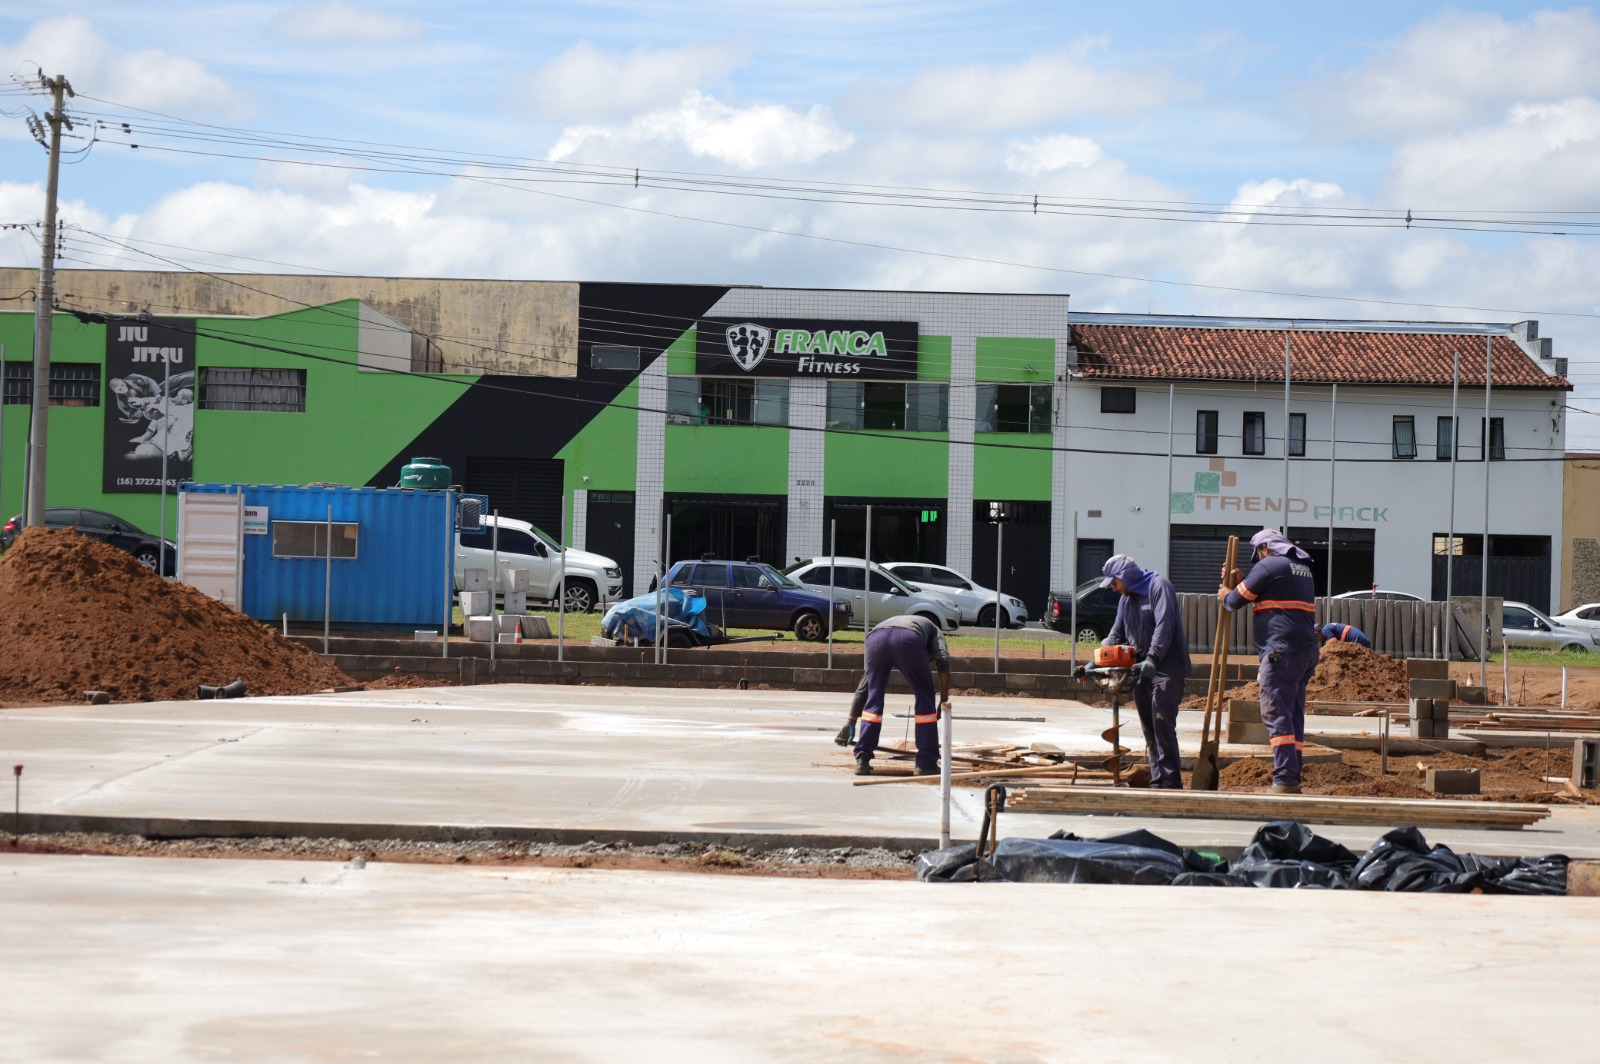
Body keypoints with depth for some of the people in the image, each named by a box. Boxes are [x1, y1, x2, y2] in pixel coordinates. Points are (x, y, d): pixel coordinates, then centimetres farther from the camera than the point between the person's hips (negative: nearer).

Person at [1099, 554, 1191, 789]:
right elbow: (1116, 635, 17)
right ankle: (1157, 781, 13)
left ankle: (1171, 781, -12)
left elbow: (1164, 626, -20)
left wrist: (1152, 659, -30)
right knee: (1149, 729, 9)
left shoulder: (1159, 587, -9)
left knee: (1162, 726, -13)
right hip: (1143, 672, 9)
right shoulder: (1126, 599, 18)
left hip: (1166, 670, -9)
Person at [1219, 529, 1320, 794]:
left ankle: (1285, 780, -17)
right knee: (1293, 716, 11)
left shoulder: (1269, 565, -6)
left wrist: (1226, 596, 19)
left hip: (1282, 651, -9)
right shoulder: (1302, 567, 22)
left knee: (1276, 715, -10)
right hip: (1306, 652, 9)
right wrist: (1242, 581, 24)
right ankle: (1292, 779, 11)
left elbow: (1236, 600, -2)